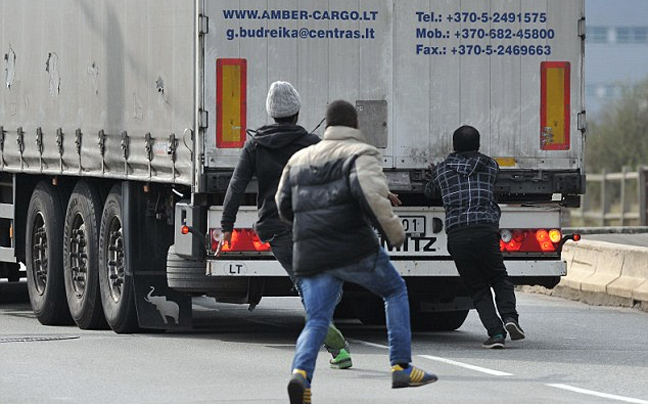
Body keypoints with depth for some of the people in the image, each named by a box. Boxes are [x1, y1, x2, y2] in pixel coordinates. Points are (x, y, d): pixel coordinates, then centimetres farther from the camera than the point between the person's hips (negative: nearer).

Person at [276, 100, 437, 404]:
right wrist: (394, 232, -7)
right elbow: (371, 195, -17)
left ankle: (301, 372, -26)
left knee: (316, 320, 4)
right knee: (395, 291, 18)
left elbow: (284, 207, 24)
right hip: (353, 249, -4)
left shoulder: (299, 160, 20)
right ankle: (401, 367, 11)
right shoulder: (361, 154, 1)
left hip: (310, 256, 4)